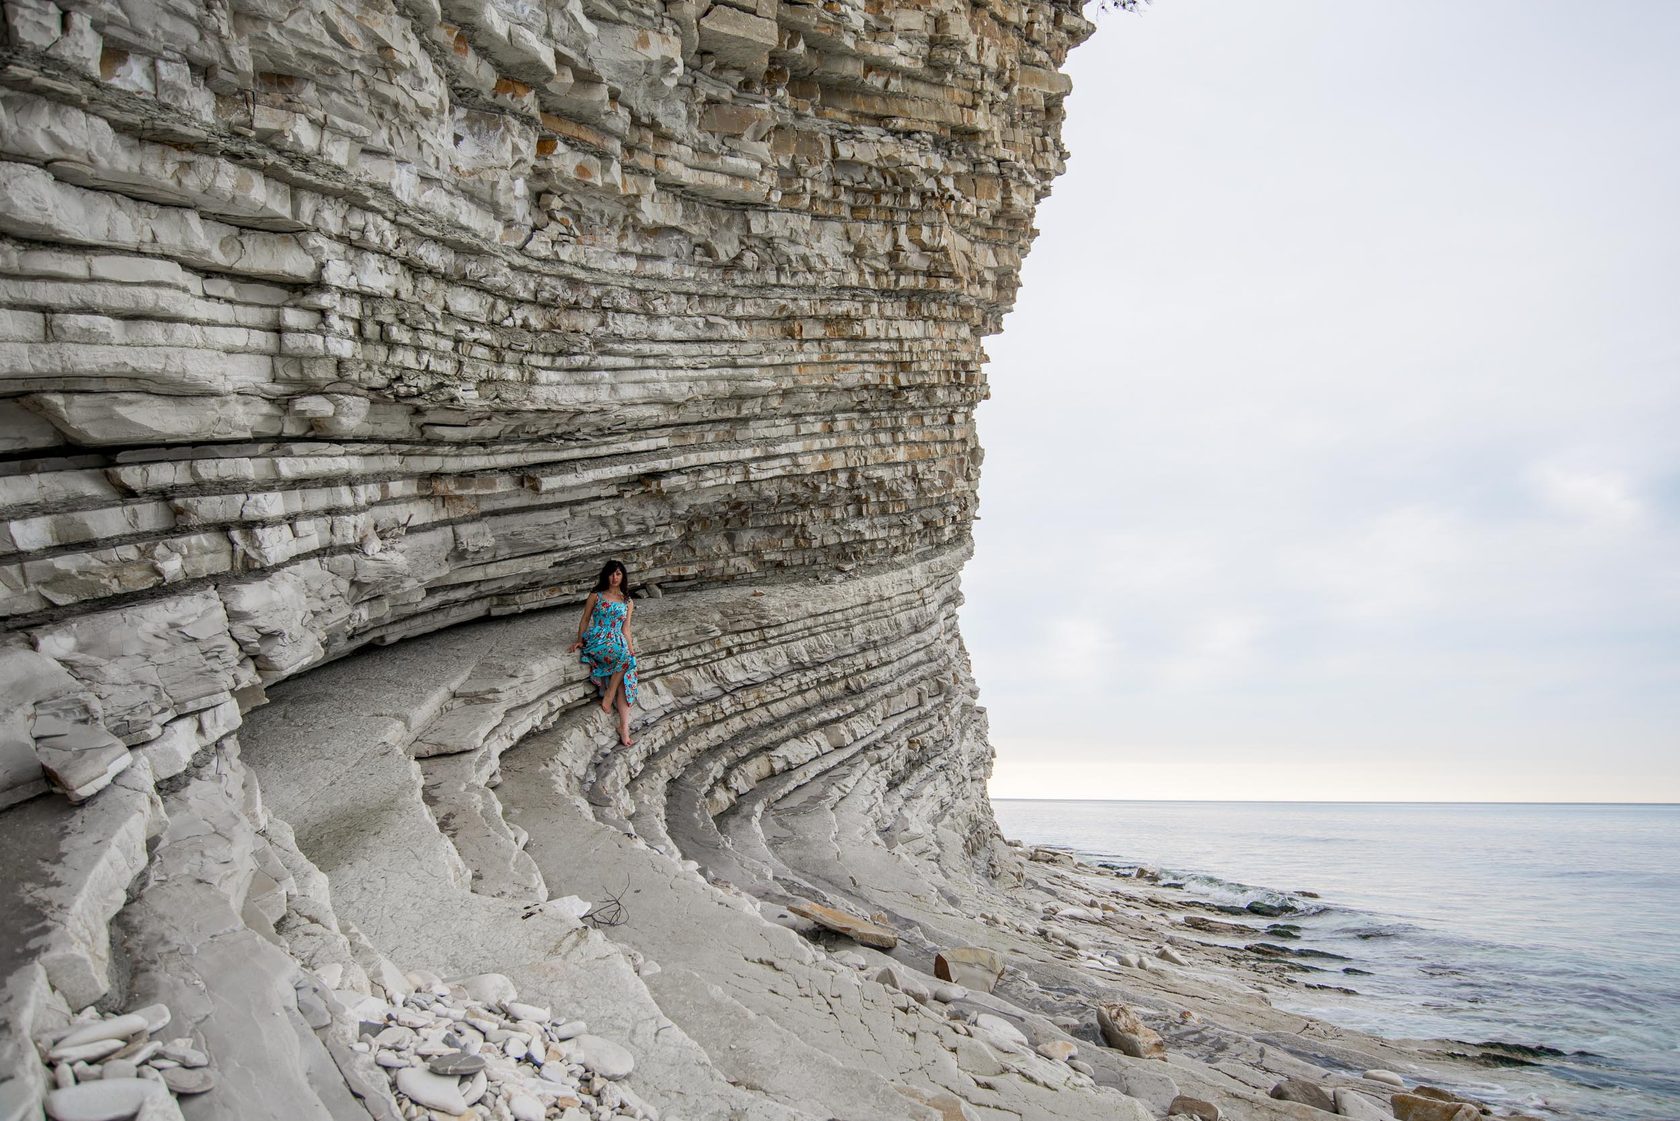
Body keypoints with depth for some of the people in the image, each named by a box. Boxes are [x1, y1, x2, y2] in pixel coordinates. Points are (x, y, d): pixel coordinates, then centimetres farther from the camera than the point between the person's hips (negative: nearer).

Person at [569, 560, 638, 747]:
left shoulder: (628, 602, 19)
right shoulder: (596, 596, 10)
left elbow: (625, 629, 15)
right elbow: (585, 621, 11)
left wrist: (631, 648, 1)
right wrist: (580, 640, -3)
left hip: (618, 643, 3)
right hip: (597, 641, -3)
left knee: (626, 678, -23)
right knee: (624, 658, -35)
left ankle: (624, 728, -29)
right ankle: (607, 697, -21)